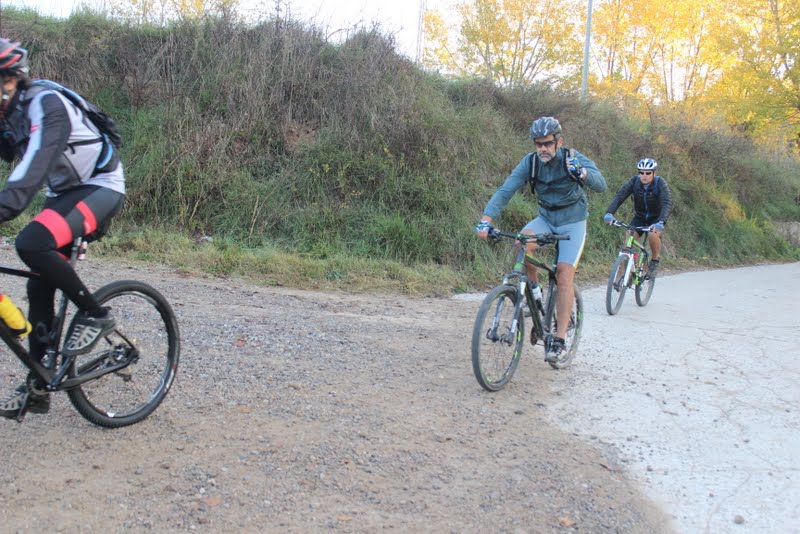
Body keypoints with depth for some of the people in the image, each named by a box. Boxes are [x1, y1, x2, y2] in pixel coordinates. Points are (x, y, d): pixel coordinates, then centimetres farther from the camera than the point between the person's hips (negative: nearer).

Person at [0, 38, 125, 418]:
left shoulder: (46, 104, -24)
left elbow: (34, 167, -38)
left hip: (100, 188, -8)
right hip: (63, 194, 9)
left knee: (31, 243, -32)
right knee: (38, 287, 2)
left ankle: (94, 314, -11)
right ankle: (38, 387, 11)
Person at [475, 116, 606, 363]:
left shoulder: (574, 159, -17)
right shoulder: (530, 162, -11)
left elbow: (601, 185, -30)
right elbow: (505, 190, -19)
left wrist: (581, 173, -52)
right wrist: (485, 220, -33)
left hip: (573, 222, -3)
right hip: (546, 218, 3)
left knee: (564, 275, -17)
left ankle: (559, 340, -12)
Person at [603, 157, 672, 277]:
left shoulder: (660, 184, -23)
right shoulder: (634, 181, -16)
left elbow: (667, 203, -34)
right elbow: (619, 196, -26)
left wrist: (661, 222, -52)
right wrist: (609, 213, -44)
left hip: (656, 218, -3)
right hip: (640, 217, 3)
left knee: (654, 234, -32)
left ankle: (655, 260, -4)